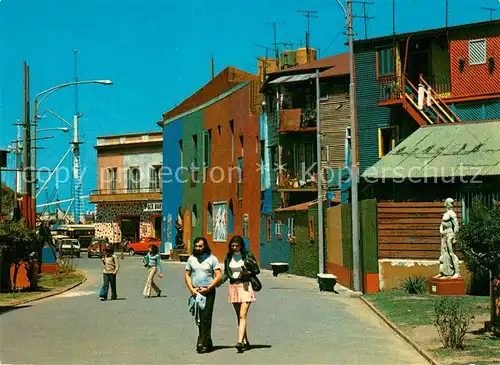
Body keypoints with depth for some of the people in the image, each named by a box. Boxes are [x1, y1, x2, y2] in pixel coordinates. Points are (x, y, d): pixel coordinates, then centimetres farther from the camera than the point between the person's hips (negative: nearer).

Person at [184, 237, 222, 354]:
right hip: (195, 292, 4)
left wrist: (207, 288, -12)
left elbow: (218, 276, -5)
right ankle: (207, 343, 18)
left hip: (208, 292, -4)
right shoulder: (191, 259, 9)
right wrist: (191, 289, -2)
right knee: (199, 318, 8)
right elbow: (187, 275, 13)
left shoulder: (212, 259, -2)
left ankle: (203, 343, -11)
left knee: (206, 318, -11)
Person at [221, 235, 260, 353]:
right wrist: (220, 281, -3)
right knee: (239, 316, 10)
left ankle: (240, 342, -21)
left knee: (242, 315, -14)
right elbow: (226, 273, 15)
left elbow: (257, 270, 2)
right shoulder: (228, 257, 8)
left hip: (245, 286, -5)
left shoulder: (248, 255, -3)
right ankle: (245, 341, 20)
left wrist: (248, 273, -17)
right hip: (233, 287, 5)